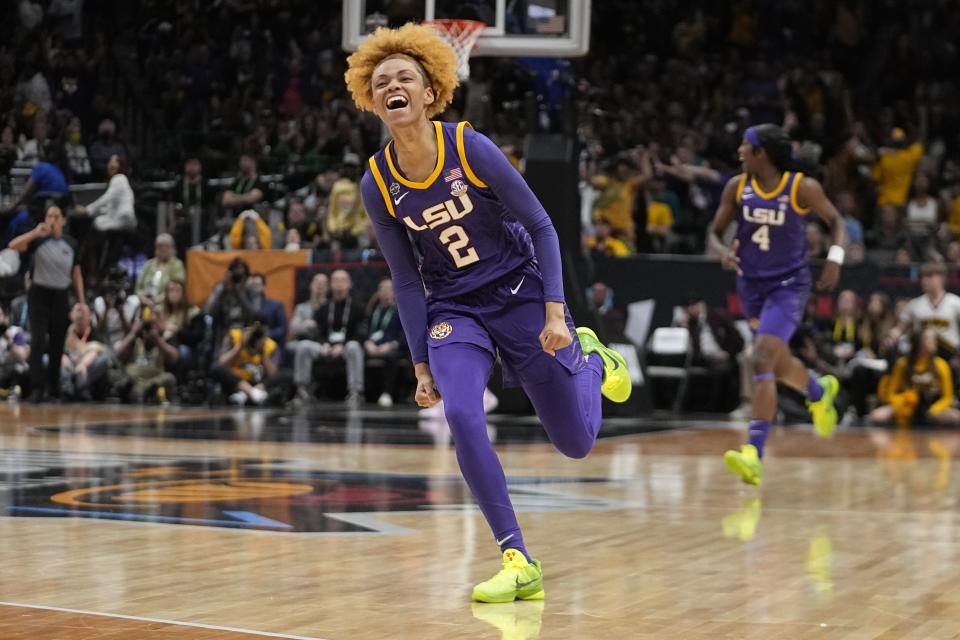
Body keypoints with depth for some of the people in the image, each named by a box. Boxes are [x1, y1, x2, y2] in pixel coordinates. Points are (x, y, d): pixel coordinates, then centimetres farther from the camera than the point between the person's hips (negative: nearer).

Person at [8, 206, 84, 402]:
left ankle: (54, 387, 17)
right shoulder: (38, 240, -3)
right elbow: (13, 245, -20)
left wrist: (81, 302, 6)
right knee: (38, 341, -13)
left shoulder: (71, 244, 6)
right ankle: (37, 387, -15)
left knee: (57, 345, 7)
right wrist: (36, 232, -26)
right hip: (40, 294, -3)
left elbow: (76, 275, 10)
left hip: (61, 296, 3)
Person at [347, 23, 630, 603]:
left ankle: (589, 358, 40)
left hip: (521, 295, -2)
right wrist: (422, 363, -1)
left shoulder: (471, 148, -18)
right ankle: (519, 561, -18)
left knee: (576, 442, 5)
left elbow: (541, 227, -10)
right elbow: (406, 279, 1)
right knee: (461, 416, -27)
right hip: (453, 310, 2)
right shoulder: (377, 185, -9)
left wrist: (555, 313, -16)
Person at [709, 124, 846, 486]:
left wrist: (835, 257, -14)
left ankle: (754, 454, -26)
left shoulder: (802, 188, -12)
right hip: (751, 285, 5)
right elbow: (716, 232, 6)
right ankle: (821, 392, 54)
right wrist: (723, 252, -17)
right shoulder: (737, 187, -2)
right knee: (779, 365, 19)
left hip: (789, 286, -5)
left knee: (762, 361, -22)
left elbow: (836, 221, 3)